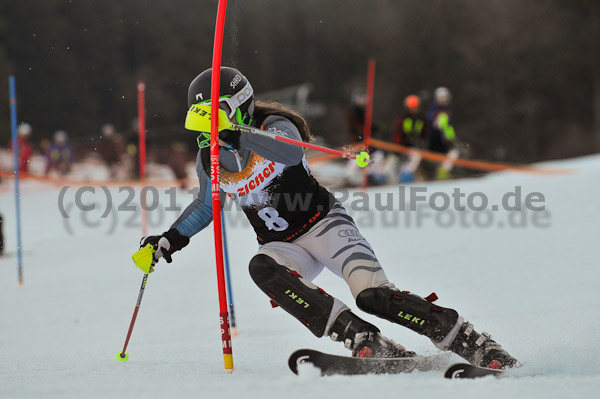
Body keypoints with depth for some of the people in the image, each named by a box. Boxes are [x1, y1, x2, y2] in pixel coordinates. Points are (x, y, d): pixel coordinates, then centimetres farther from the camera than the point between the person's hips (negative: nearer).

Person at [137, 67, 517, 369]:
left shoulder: (273, 127, -14)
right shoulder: (209, 158, 3)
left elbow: (292, 151, -41)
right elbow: (207, 203, 25)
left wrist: (237, 135, -53)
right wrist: (172, 238, 20)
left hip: (324, 223, -5)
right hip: (286, 247, 5)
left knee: (373, 295, -26)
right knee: (262, 268, -32)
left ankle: (477, 347, -20)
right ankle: (366, 342, -40)